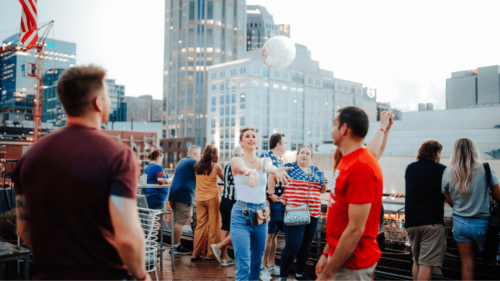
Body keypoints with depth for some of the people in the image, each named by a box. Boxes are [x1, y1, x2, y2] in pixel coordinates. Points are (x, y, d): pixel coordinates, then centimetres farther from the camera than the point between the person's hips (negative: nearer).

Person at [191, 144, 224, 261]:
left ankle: (196, 253, 12)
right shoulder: (216, 166, -7)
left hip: (200, 198, 4)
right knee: (214, 225, 4)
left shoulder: (197, 166, 4)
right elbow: (224, 179, 7)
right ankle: (211, 254, 8)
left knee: (200, 225, 10)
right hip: (212, 197, -4)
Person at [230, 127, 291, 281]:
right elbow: (243, 168, -27)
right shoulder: (236, 161, -2)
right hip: (241, 214, -4)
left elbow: (268, 167, -19)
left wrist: (276, 170, -45)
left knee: (257, 262, 15)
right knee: (243, 265, -8)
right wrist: (250, 171, -52)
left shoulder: (264, 161, 6)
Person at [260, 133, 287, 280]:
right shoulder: (265, 157, -10)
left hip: (280, 201, 8)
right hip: (270, 201, -8)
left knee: (274, 234, 13)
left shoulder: (280, 160, 15)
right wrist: (269, 196, -25)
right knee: (267, 234, -2)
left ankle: (271, 265, 24)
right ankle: (262, 267, 8)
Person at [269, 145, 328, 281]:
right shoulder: (289, 167, -2)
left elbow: (321, 190, 21)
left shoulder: (316, 171, 13)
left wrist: (325, 184, 0)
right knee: (293, 245, -10)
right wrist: (271, 194, -8)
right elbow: (272, 176, -4)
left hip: (313, 213, 6)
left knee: (306, 245, 13)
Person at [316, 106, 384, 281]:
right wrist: (326, 254, 15)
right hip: (340, 256, 9)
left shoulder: (360, 168, -23)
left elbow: (355, 229, -25)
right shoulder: (348, 161, 8)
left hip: (351, 264, -8)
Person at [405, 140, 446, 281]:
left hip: (411, 222, 6)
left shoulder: (410, 168, 8)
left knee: (416, 261, 19)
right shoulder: (441, 170, -7)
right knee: (426, 263, -4)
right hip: (432, 222, -5)